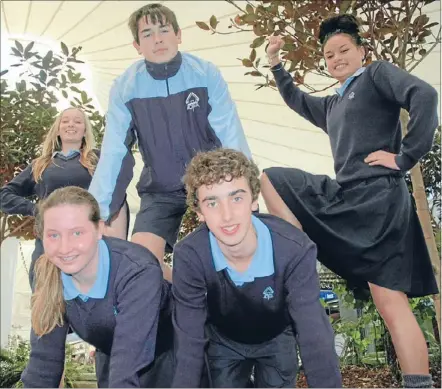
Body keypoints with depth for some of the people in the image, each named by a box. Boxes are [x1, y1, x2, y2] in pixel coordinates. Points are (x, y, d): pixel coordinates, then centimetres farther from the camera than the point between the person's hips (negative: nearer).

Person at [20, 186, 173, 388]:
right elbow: (44, 359, -16)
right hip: (112, 355, 4)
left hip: (164, 355, -4)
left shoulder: (139, 272, -36)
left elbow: (127, 370, -41)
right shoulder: (47, 274, -20)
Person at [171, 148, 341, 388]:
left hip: (277, 339, 0)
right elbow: (189, 343, -27)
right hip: (224, 342, 1)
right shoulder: (189, 256, -33)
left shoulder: (294, 249, -36)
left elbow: (315, 338, -34)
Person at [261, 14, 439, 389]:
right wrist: (276, 63, 37)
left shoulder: (378, 73, 7)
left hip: (375, 196, -7)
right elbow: (295, 100, 46)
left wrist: (405, 157, -14)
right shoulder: (333, 106, 29)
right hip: (349, 197, 8)